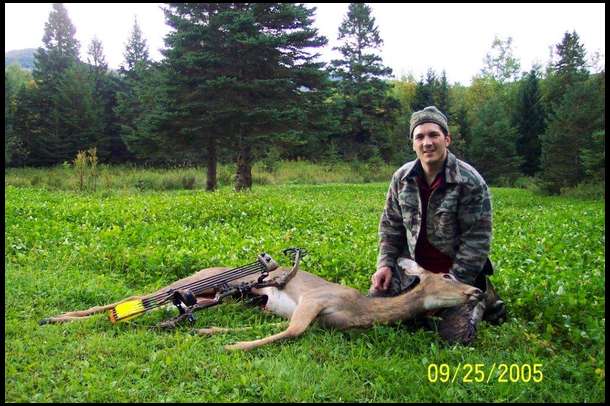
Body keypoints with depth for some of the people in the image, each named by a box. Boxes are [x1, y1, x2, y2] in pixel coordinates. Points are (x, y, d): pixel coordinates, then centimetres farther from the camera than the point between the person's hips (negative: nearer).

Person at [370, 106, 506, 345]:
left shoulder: (470, 182, -18)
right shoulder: (401, 178, -3)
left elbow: (476, 241, -17)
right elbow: (391, 225, 8)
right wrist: (385, 263, -3)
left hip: (455, 271, -4)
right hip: (413, 267, 5)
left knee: (455, 335, -15)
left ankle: (481, 297, 18)